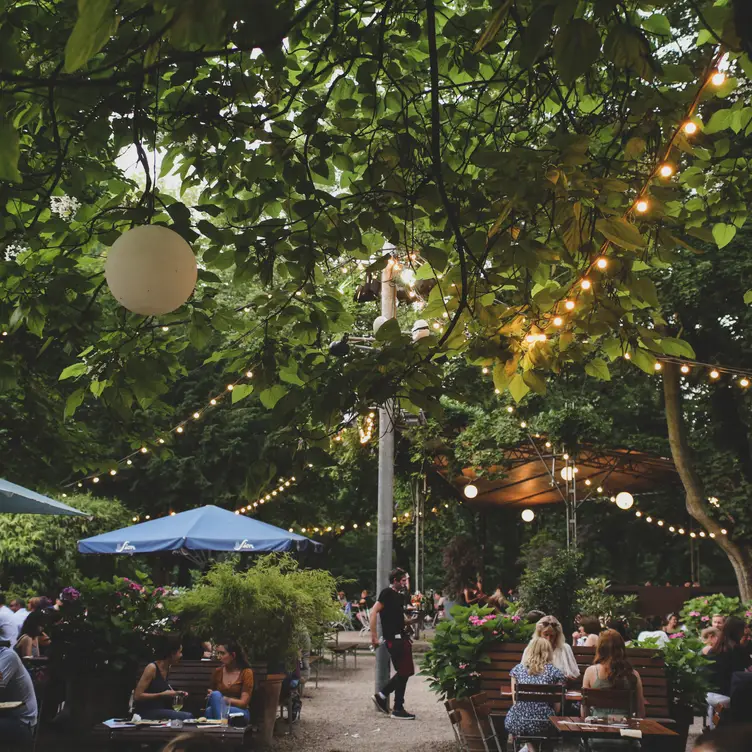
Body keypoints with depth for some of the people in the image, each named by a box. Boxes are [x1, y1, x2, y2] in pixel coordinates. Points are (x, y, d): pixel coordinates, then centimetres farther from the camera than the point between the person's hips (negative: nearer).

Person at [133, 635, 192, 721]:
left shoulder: (168, 668, 10)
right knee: (187, 717, -24)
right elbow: (137, 696, -16)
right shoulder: (152, 668, -13)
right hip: (146, 711, -8)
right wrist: (162, 694, -18)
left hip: (160, 710, 8)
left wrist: (176, 693, 7)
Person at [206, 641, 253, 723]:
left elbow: (243, 703, -8)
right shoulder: (218, 672, 9)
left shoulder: (246, 672, -3)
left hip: (240, 713, -5)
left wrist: (222, 698, -16)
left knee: (209, 711, -36)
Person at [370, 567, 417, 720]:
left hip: (401, 637, 9)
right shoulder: (387, 593, -10)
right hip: (393, 638, -9)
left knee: (405, 672, 12)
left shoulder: (399, 596, 16)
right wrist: (374, 636, -21)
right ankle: (397, 710, 4)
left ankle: (381, 696, 21)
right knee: (403, 672, -5)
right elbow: (374, 612, -18)